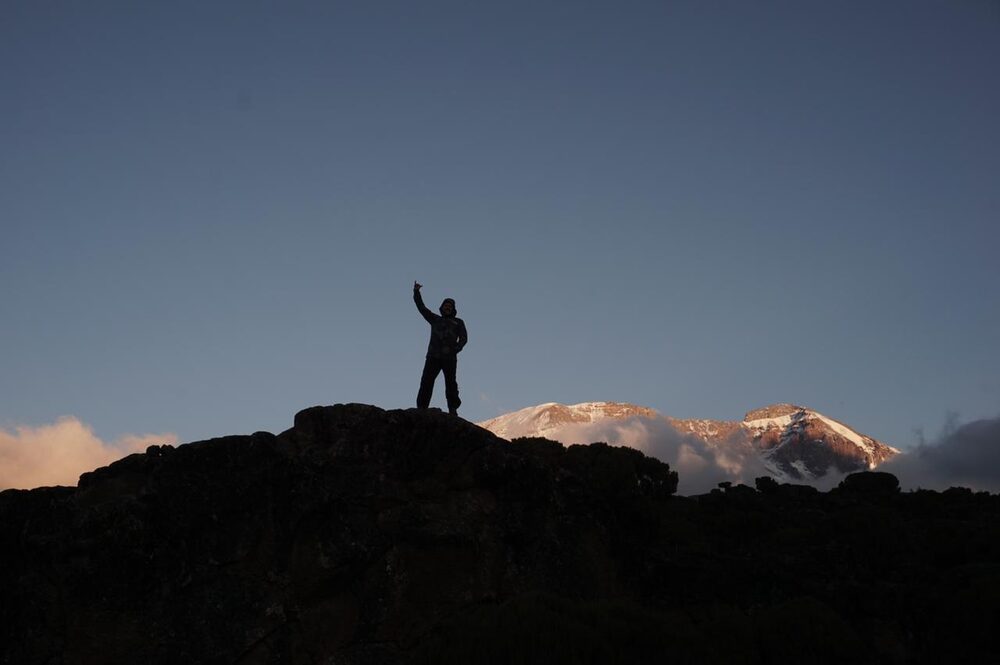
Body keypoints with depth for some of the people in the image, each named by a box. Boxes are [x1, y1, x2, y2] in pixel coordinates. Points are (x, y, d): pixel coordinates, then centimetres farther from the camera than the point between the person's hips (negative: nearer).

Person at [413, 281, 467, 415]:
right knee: (426, 382, -9)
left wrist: (456, 349, -13)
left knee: (451, 383, -5)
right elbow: (421, 307, 17)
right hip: (433, 357, 1)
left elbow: (463, 338, 5)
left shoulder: (458, 322, 17)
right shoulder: (435, 319, 22)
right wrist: (416, 292, 5)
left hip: (449, 358, -1)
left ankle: (453, 409, -3)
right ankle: (421, 408, -12)